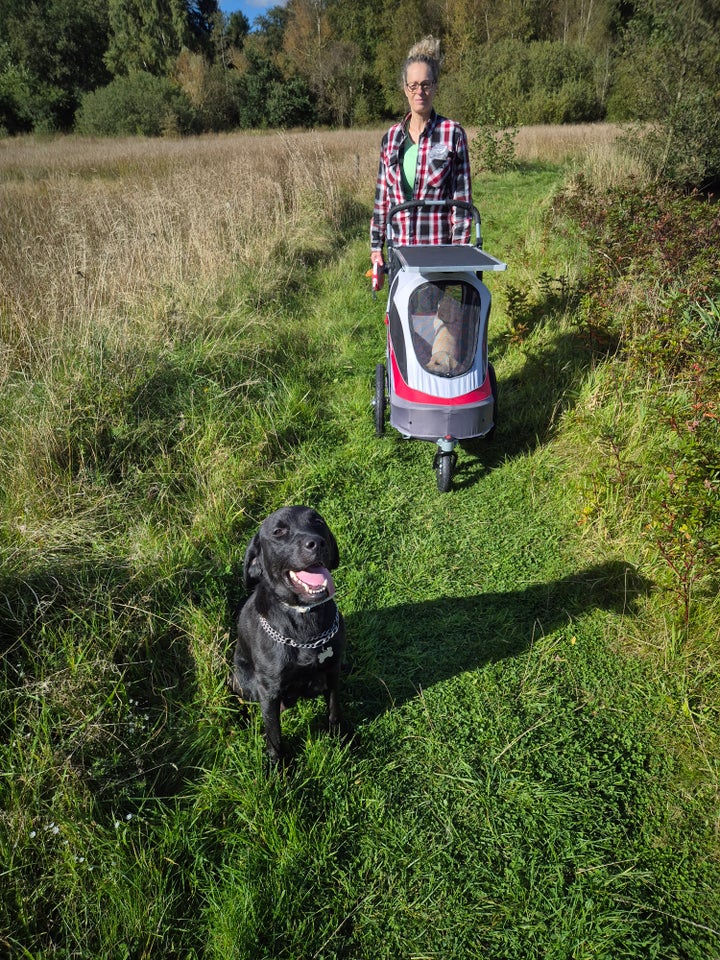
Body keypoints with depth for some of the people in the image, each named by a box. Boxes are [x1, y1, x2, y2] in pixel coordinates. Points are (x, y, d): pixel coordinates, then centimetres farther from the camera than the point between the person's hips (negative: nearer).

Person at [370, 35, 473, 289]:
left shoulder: (452, 133, -1)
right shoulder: (392, 136, 10)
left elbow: (462, 197, -3)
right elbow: (382, 196, 13)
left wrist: (459, 249, -9)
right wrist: (375, 246, 10)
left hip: (439, 247, -3)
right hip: (398, 246, 3)